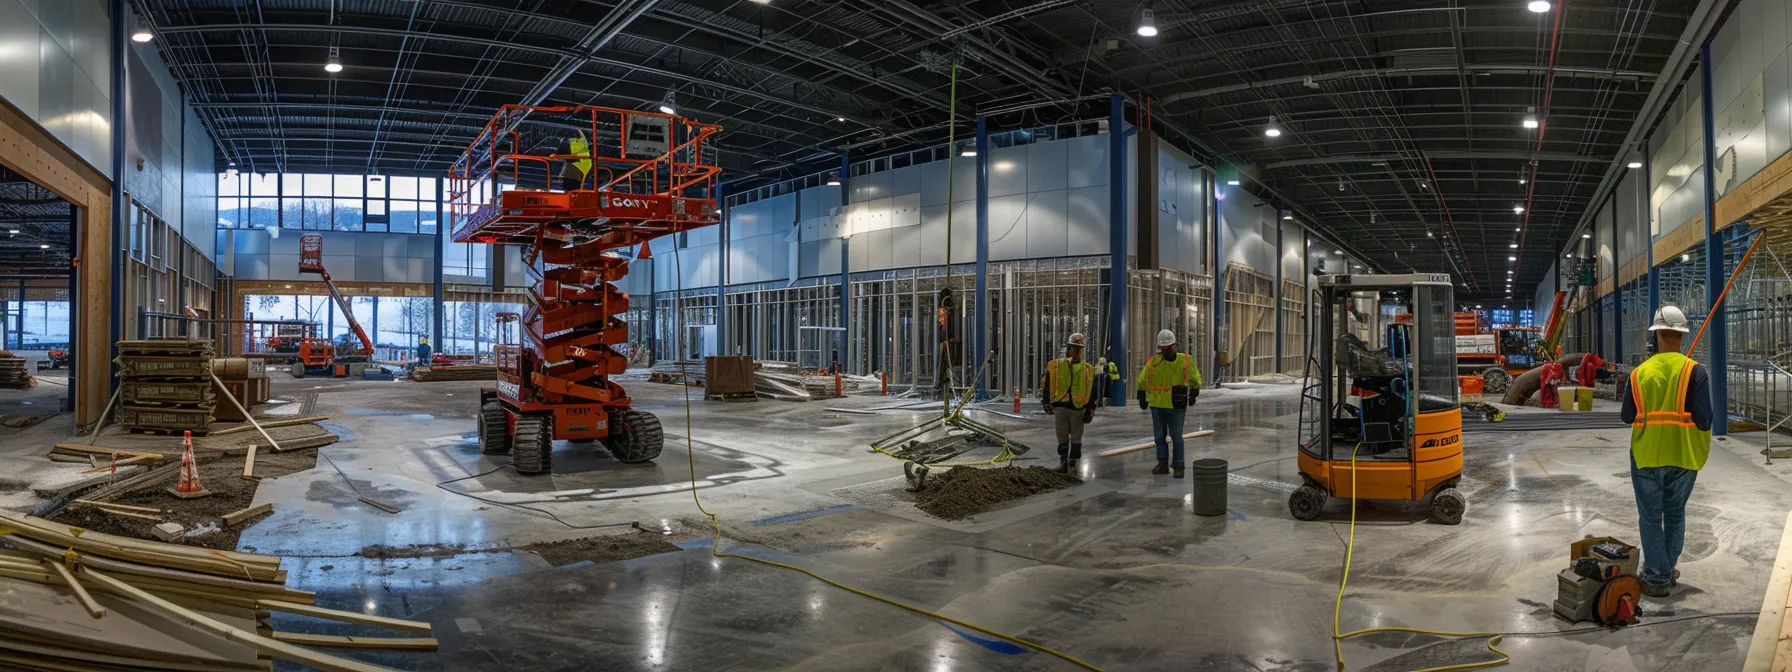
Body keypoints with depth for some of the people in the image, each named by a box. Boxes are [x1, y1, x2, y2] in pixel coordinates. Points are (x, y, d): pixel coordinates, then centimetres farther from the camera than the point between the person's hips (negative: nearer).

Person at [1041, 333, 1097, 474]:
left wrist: (1047, 404, 12)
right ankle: (1072, 464, 12)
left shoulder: (1055, 366, -4)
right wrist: (1090, 410, 9)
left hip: (1059, 407, 0)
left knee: (1062, 438, 10)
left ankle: (1063, 463, 8)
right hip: (1078, 408, 0)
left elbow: (1047, 388, 2)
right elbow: (1092, 393, 2)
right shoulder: (1088, 370, -3)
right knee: (1076, 438, 11)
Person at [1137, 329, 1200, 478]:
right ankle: (1163, 464, 20)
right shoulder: (1153, 362, -4)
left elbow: (1195, 380, 14)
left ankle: (1178, 466, 10)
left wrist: (1193, 394, 13)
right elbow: (1142, 381, 11)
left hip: (1177, 407, -2)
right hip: (1157, 405, 2)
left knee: (1176, 436, -1)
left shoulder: (1186, 362, -5)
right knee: (1159, 436, 9)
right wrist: (1142, 398, 14)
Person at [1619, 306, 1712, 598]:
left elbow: (1627, 416, 4)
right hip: (1683, 457, 1)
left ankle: (1656, 577, 9)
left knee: (1651, 518, 9)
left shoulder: (1639, 373, -7)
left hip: (1647, 456, 0)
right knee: (1675, 515, 18)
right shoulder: (1695, 372, -12)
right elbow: (1704, 420, -15)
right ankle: (1667, 571, 26)